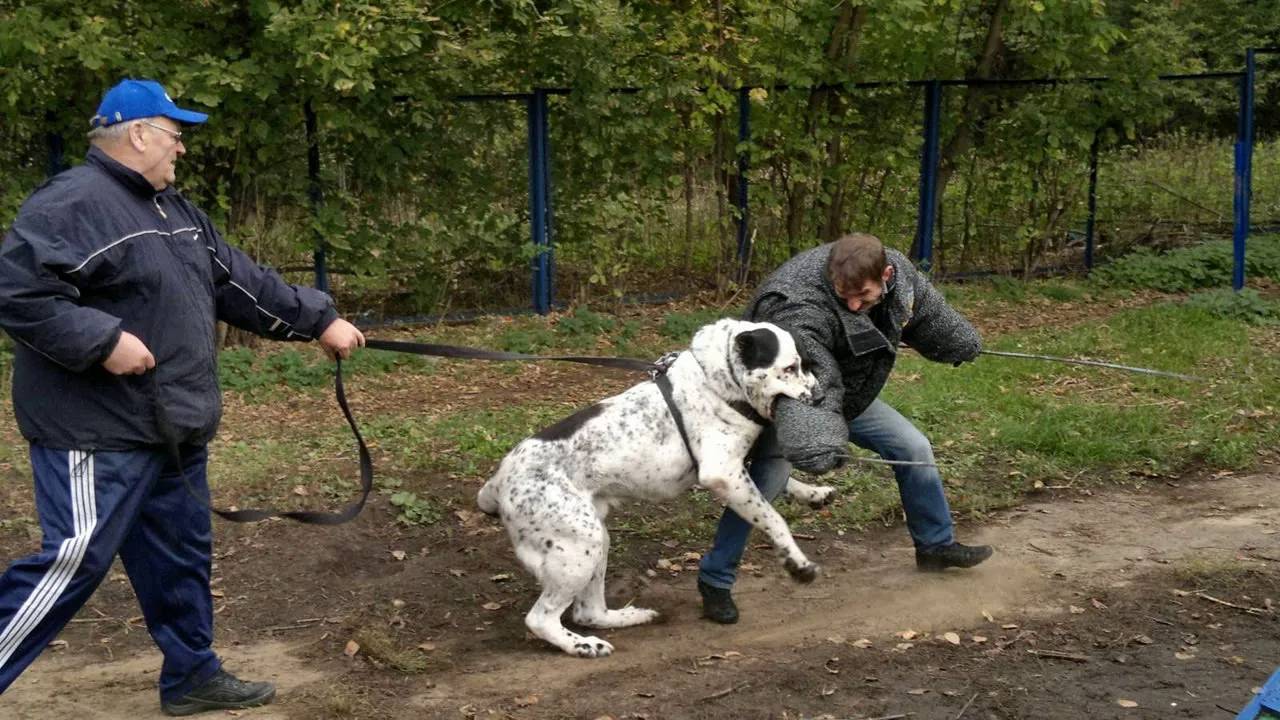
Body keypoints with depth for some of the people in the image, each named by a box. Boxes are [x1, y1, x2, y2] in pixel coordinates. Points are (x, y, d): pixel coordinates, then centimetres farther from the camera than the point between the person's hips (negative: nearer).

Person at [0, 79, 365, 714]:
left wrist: (320, 320, 18)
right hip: (98, 431, -10)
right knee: (76, 560, -10)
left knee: (180, 557, 16)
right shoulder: (74, 203, -15)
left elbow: (241, 282, 20)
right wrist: (103, 339, -26)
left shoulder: (173, 210, 16)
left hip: (171, 429, 10)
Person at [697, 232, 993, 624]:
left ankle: (935, 545, 32)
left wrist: (962, 344, 21)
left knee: (915, 449, 10)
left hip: (849, 393, 7)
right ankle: (714, 581, -9)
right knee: (767, 479, -22)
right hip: (785, 399, -7)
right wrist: (815, 437, -70)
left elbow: (927, 311, 6)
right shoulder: (800, 310, -41)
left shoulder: (899, 271, -18)